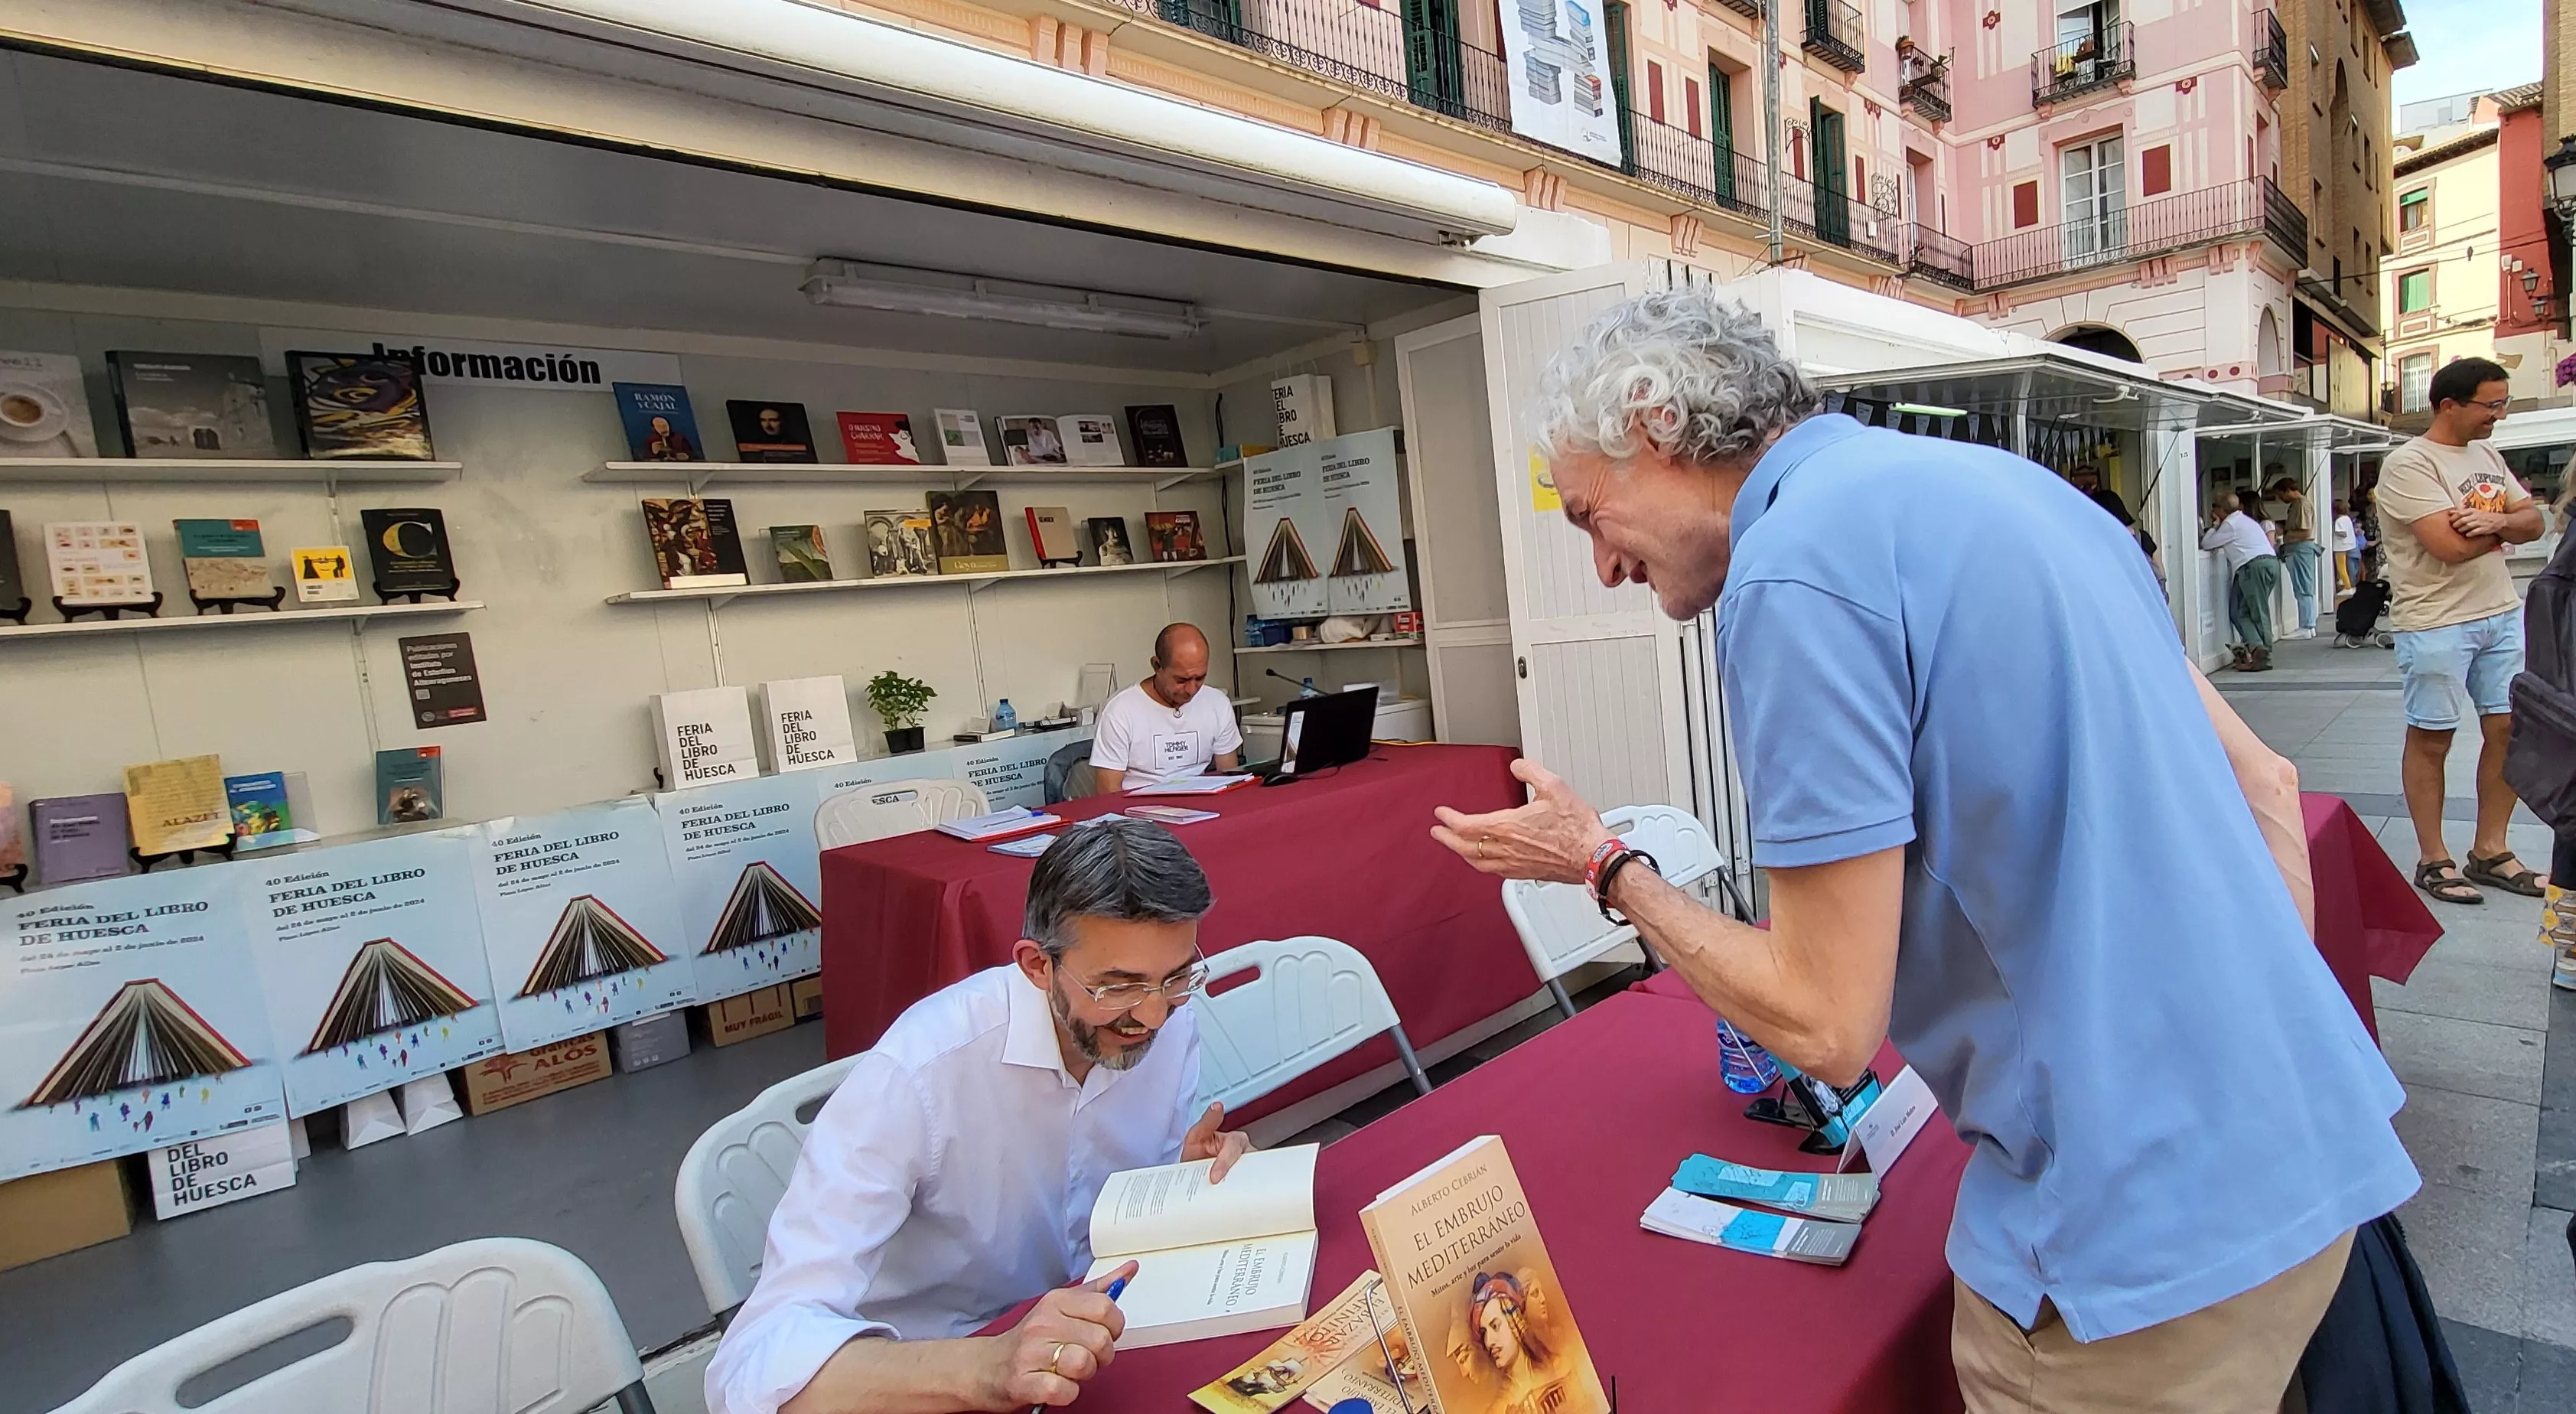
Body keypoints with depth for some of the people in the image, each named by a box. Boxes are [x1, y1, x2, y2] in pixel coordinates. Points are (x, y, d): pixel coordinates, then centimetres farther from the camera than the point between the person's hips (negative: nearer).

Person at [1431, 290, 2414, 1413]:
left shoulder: (1794, 567, -21)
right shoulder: (2005, 480, 8)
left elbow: (1827, 1028, -20)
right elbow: (2259, 778, 12)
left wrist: (1604, 868, -6)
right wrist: (2275, 1055, 14)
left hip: (2141, 1228, -8)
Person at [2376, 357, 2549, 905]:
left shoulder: (2487, 457, 13)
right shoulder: (2409, 464, -13)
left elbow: (2533, 523, 9)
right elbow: (2451, 546, -21)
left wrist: (2495, 519, -13)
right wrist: (2505, 525, -3)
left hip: (2503, 614, 8)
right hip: (2437, 622, -8)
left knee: (2510, 730, 9)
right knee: (2431, 739, 2)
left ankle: (2490, 850, 22)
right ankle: (2433, 860, 11)